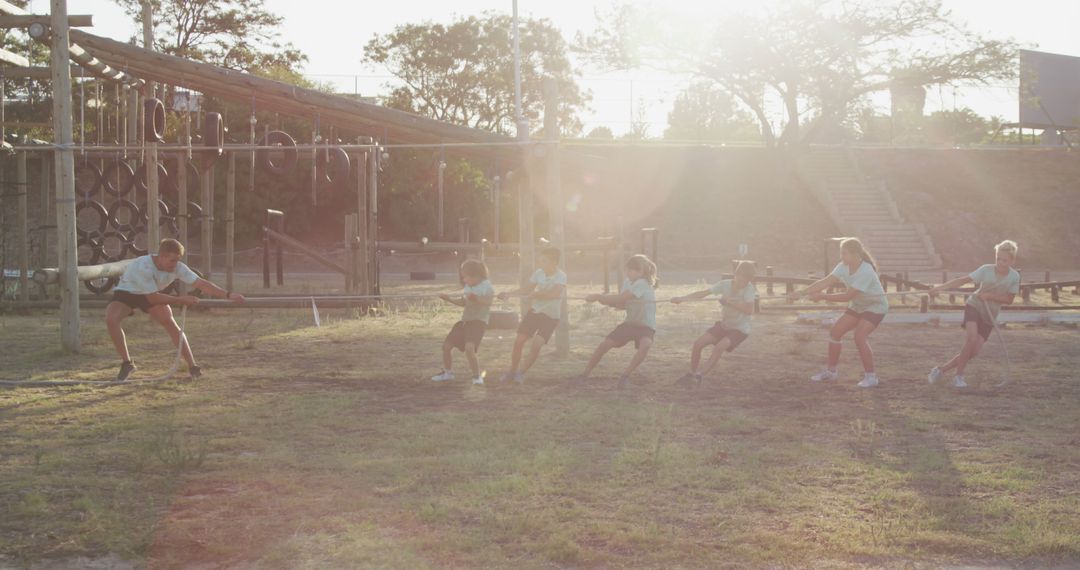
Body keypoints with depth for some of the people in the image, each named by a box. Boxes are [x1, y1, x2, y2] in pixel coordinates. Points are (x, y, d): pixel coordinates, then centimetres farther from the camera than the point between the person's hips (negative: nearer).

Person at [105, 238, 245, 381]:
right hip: (125, 293, -4)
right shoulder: (143, 267, -37)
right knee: (111, 319, -30)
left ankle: (193, 367, -14)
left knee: (170, 322, -18)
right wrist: (180, 300, -28)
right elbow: (152, 298, -31)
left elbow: (201, 284, -23)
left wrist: (229, 295, -31)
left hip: (150, 295, 4)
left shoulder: (177, 267, -22)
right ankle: (126, 363, -14)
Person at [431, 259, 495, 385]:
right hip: (464, 320, 9)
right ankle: (447, 372, 32)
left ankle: (477, 376, -12)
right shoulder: (468, 286, 12)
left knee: (469, 348, -29)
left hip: (478, 321, -9)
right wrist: (449, 298, 13)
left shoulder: (486, 286, -12)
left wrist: (476, 299, -42)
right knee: (446, 345, 9)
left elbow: (488, 301, -26)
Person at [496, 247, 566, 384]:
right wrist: (510, 294, -3)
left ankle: (521, 373, 3)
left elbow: (555, 293, -39)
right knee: (519, 341, 0)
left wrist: (535, 294, -30)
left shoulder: (560, 276, -22)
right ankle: (512, 371, 18)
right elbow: (528, 289, 6)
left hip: (551, 316, -5)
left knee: (536, 345, -15)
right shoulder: (539, 272, -6)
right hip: (535, 310, 5)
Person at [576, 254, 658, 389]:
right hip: (629, 323, 7)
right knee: (604, 345, -6)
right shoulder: (627, 282, 1)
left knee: (645, 345, -37)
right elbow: (622, 304, -1)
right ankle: (585, 374, 9)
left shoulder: (642, 284, -24)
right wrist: (606, 301, -20)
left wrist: (598, 297, -26)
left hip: (646, 326, -7)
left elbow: (620, 298, -30)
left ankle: (625, 375, -21)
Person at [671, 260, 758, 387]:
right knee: (698, 343, -8)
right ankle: (692, 373, 11)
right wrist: (682, 298, -25)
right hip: (724, 324, 5)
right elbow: (703, 293, -15)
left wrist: (730, 302, -31)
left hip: (740, 329, -5)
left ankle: (700, 375, -19)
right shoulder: (725, 284, -12)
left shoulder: (749, 288, -21)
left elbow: (749, 310, -31)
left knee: (719, 347, -28)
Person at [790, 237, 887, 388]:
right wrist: (802, 292, -26)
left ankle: (870, 377, -13)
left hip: (875, 306, -8)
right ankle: (830, 371, 17)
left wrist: (823, 296, -28)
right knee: (835, 332, 2)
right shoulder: (844, 266, -10)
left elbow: (847, 296, -31)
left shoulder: (866, 272, -32)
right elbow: (825, 282, -17)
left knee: (860, 337, -26)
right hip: (857, 306, 8)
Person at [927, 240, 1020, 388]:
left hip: (989, 317, 3)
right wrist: (940, 287, -29)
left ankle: (940, 369, 7)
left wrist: (990, 296, -21)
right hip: (974, 306, -3)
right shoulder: (986, 270, -14)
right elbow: (963, 280, -19)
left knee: (974, 351, -7)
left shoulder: (1014, 277, -9)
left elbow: (1009, 299, -5)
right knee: (971, 339, -27)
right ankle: (959, 376, -13)